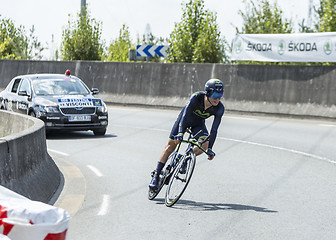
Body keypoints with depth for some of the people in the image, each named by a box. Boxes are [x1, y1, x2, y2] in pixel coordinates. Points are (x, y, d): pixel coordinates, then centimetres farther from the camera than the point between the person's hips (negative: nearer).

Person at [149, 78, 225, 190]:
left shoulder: (219, 109, -27)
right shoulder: (197, 97, -35)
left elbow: (214, 129, -21)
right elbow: (185, 115, -39)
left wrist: (210, 149, -22)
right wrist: (180, 133, -50)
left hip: (198, 124, 2)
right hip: (185, 118, -2)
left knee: (205, 144, -26)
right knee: (171, 146, -6)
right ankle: (156, 176, 1)